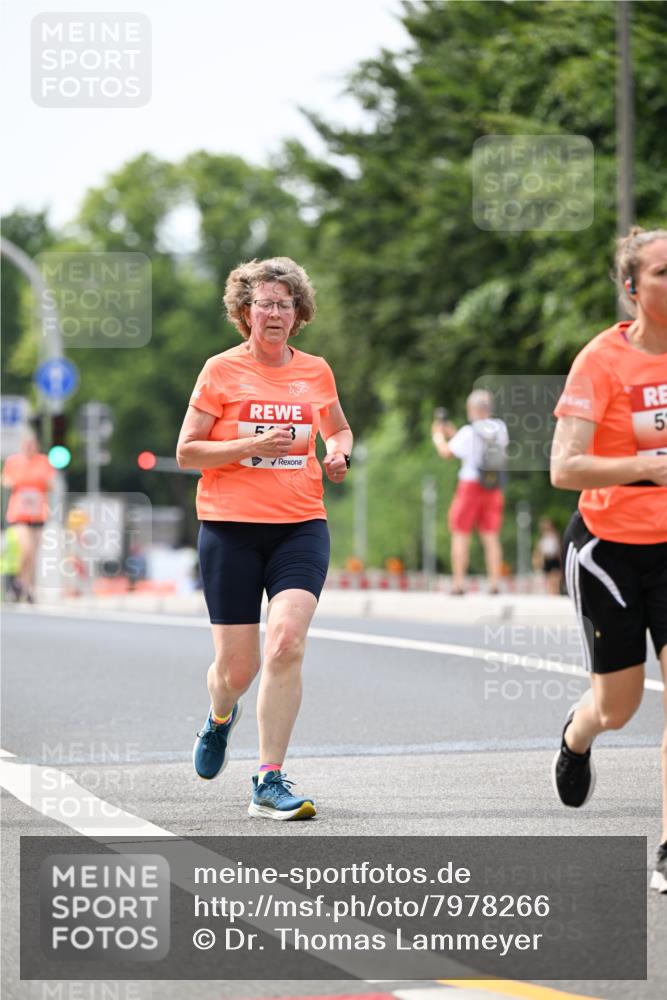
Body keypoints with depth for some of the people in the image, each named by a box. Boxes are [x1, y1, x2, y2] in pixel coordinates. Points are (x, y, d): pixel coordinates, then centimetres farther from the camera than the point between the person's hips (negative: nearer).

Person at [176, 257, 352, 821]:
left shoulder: (315, 372, 10)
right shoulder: (221, 371, 1)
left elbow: (338, 428, 29)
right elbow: (187, 452, -1)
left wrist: (339, 452, 6)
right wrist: (252, 446, -14)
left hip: (300, 526, 2)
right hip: (231, 526, -2)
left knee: (286, 642, -20)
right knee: (237, 664, 1)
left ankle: (270, 783, -13)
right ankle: (221, 717, 41)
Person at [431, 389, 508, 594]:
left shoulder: (468, 432, -13)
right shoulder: (500, 429, 4)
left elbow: (446, 452, -6)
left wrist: (438, 435, 13)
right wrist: (454, 435, 25)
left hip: (470, 486, -4)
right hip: (493, 489, 4)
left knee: (460, 535, 2)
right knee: (491, 537, 6)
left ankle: (458, 583, -4)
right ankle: (494, 583, 0)